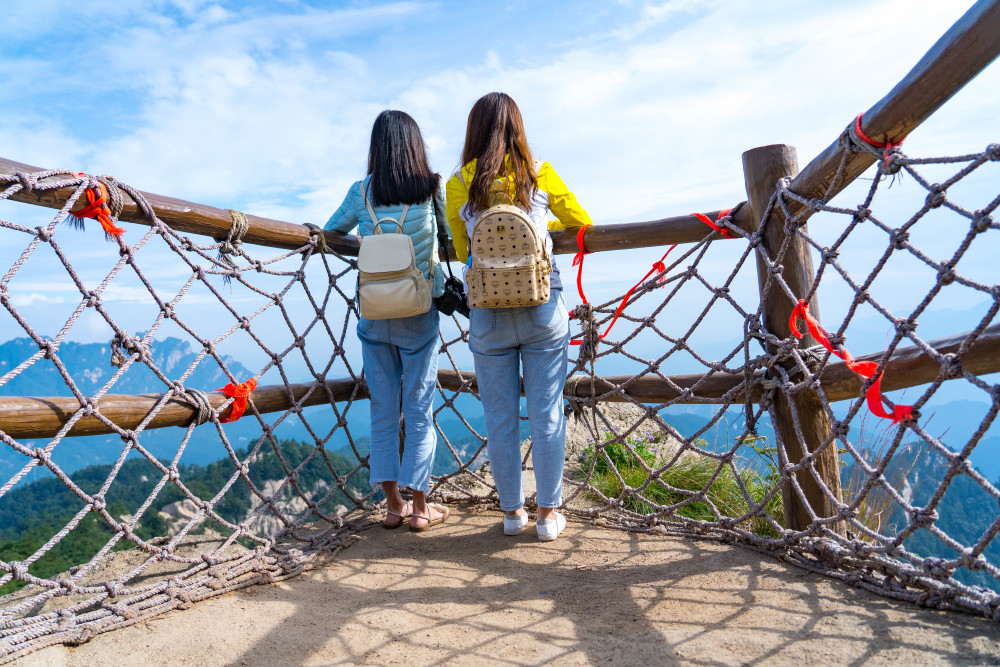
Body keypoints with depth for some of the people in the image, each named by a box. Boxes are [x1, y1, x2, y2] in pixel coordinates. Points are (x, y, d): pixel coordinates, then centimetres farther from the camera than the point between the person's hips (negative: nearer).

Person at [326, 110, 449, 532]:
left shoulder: (361, 192, 0)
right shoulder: (434, 188, -4)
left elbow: (331, 232, 12)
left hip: (373, 315, 2)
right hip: (418, 315, -1)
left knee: (383, 412, 12)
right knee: (419, 411, 9)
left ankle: (393, 504, 23)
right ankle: (420, 507, 18)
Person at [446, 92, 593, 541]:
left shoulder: (458, 185, 3)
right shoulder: (539, 174, 2)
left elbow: (462, 252, 12)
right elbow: (580, 221, 15)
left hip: (488, 315, 1)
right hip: (542, 311, 0)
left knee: (499, 418, 12)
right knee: (547, 414, 9)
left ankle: (512, 512, 24)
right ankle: (548, 515, 19)